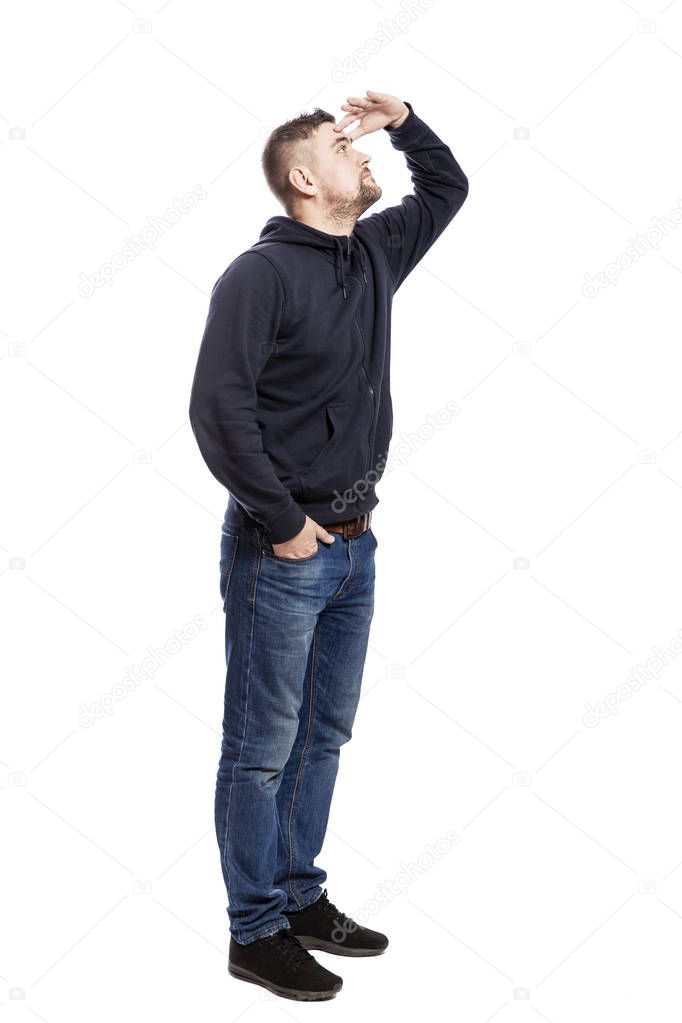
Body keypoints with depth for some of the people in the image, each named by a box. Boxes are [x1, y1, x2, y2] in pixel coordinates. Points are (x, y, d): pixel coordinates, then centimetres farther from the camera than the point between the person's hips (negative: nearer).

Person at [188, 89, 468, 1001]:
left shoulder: (375, 254, 9)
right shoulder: (262, 274, -15)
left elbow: (448, 189, 26)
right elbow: (218, 407, -21)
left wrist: (403, 120, 8)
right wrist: (283, 525, -17)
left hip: (352, 546, 8)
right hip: (282, 553, -8)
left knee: (325, 735, 17)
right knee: (263, 747, 3)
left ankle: (301, 899, 31)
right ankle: (257, 934, 15)